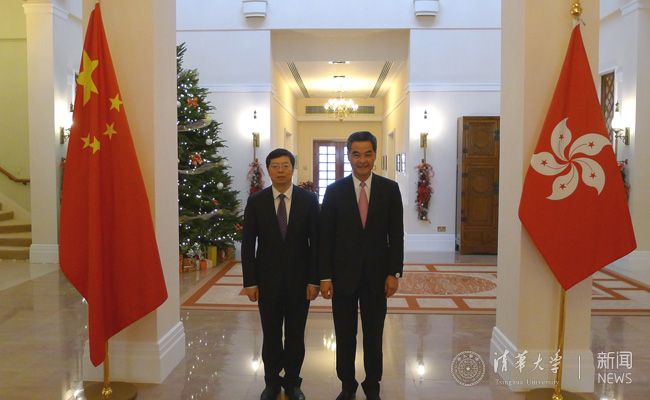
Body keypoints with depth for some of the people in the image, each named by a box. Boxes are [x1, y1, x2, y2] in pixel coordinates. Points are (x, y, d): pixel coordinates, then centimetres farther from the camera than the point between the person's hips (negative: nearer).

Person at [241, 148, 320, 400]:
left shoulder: (309, 200, -2)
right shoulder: (256, 202, -1)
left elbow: (316, 242, -2)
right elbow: (248, 244, 0)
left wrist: (314, 280, -6)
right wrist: (250, 282, -4)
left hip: (299, 280, 0)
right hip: (267, 280, 0)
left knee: (296, 334, 11)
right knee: (271, 335, 12)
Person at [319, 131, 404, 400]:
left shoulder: (390, 189, 1)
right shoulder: (335, 191, -1)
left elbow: (396, 234, 1)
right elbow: (325, 237, -1)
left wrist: (394, 273, -5)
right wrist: (325, 276, -6)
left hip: (377, 276, 0)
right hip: (343, 275, 0)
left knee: (374, 336, 12)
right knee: (345, 336, 11)